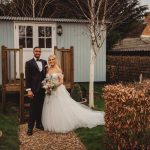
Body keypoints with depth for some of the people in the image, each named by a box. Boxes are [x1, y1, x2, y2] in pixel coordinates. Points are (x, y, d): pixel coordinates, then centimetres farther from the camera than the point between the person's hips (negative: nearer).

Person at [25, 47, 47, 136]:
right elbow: (27, 77, -7)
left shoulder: (44, 62, 11)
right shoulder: (29, 63, -3)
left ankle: (39, 124, 24)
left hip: (43, 88, 4)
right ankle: (30, 127, 7)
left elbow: (46, 74, 13)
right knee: (33, 109, -1)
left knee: (40, 108, 12)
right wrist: (29, 90, -13)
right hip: (34, 89, -4)